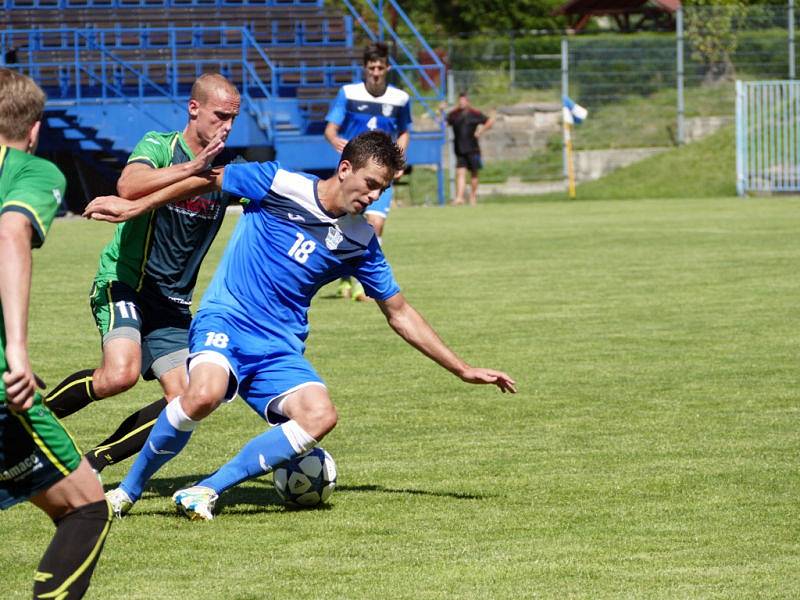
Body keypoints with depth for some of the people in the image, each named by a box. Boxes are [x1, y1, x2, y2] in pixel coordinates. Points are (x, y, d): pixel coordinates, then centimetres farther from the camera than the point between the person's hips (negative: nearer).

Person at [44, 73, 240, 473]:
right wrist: (192, 168, -37)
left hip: (173, 304, 7)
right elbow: (128, 187, -31)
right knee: (121, 373, -30)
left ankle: (93, 462, 8)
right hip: (123, 284, -7)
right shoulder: (158, 147, -10)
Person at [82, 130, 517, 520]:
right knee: (204, 396, -36)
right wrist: (135, 207, 4)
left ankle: (206, 490, -16)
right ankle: (128, 490, -11)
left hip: (281, 348, 4)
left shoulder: (361, 241, 7)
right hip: (226, 321, -4)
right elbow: (209, 180, 6)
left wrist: (462, 370, 15)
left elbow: (400, 314, 16)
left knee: (320, 416, -26)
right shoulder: (281, 187, -6)